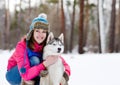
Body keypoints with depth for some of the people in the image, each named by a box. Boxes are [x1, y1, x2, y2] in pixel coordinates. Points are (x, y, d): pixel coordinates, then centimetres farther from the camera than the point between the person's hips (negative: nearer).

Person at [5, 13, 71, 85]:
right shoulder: (22, 45, -28)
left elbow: (64, 64, -13)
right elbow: (25, 75, -36)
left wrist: (66, 73, -36)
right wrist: (45, 64, -44)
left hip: (31, 77, 5)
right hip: (14, 76, -5)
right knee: (34, 60, -29)